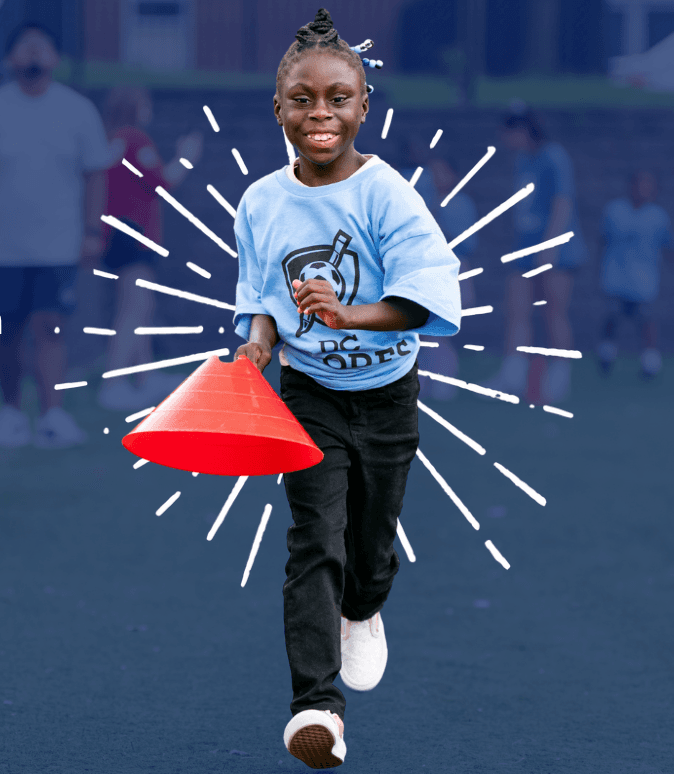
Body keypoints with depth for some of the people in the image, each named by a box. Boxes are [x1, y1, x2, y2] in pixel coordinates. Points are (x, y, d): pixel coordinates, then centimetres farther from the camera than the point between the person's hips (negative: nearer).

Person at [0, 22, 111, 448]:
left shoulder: (78, 110, 3)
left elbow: (94, 174, 7)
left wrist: (93, 231, 1)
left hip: (59, 245, -1)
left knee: (49, 329, -11)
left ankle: (54, 414, -13)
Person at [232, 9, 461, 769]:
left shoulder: (385, 194, -17)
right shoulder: (260, 203, -6)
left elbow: (425, 298, -25)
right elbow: (261, 298, 5)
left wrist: (349, 316, -40)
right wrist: (259, 338, -17)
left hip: (386, 392, 0)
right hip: (308, 393, 1)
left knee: (373, 531, 17)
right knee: (314, 541, -11)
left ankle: (362, 613, 51)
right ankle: (315, 702, -14)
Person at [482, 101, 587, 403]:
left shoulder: (555, 157, -10)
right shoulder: (522, 160, 15)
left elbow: (563, 202, -16)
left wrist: (550, 244, -22)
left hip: (556, 250, -8)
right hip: (527, 250, 8)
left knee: (555, 314, -6)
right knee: (516, 312, 1)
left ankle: (559, 379, -1)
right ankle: (512, 378, -1)